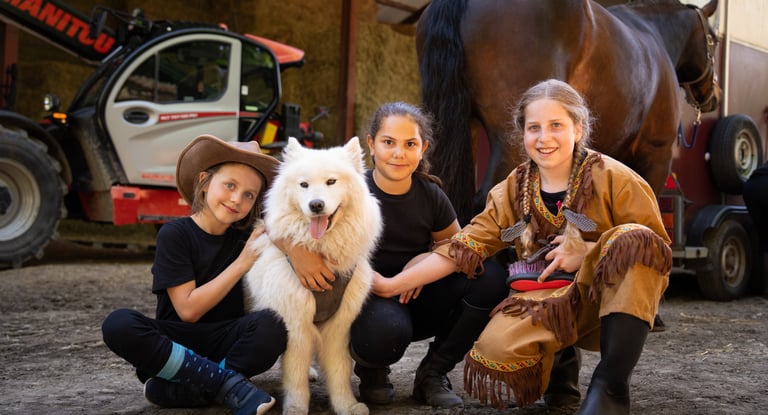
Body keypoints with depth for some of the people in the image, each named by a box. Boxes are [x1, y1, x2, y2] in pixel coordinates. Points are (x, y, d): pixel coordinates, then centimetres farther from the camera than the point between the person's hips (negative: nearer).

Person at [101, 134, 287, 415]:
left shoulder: (246, 238, 3)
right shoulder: (174, 235, -8)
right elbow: (188, 310, -14)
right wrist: (242, 263, -17)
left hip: (227, 342, 2)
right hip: (177, 343, -2)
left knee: (272, 326, -30)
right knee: (118, 325, -31)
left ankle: (172, 389, -22)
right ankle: (227, 382, -27)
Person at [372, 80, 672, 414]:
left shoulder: (612, 178, -6)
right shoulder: (512, 191, 5)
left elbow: (657, 247, -5)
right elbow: (463, 248, 0)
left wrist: (587, 252, -18)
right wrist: (394, 285, -6)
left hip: (609, 297, -1)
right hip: (544, 301, 1)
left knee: (632, 239, -32)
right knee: (496, 349, -31)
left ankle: (610, 385, -26)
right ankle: (561, 354, 5)